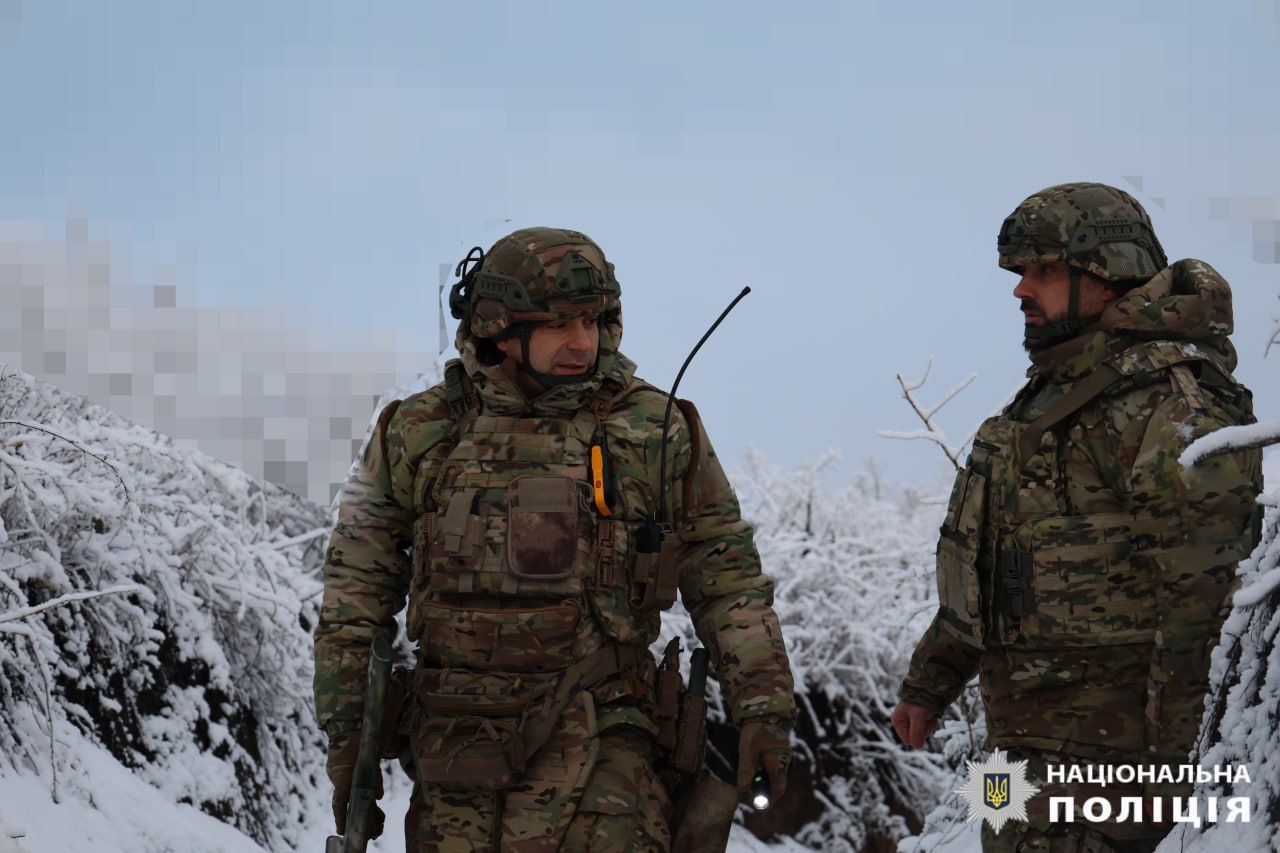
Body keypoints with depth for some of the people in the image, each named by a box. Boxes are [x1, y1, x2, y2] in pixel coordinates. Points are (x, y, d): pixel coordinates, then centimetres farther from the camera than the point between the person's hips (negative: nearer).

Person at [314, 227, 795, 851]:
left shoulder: (657, 432, 6)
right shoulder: (419, 434, 7)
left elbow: (728, 582, 10)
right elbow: (357, 591, 12)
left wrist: (762, 706, 2)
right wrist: (346, 730, 9)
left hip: (598, 737, -2)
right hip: (457, 743, 2)